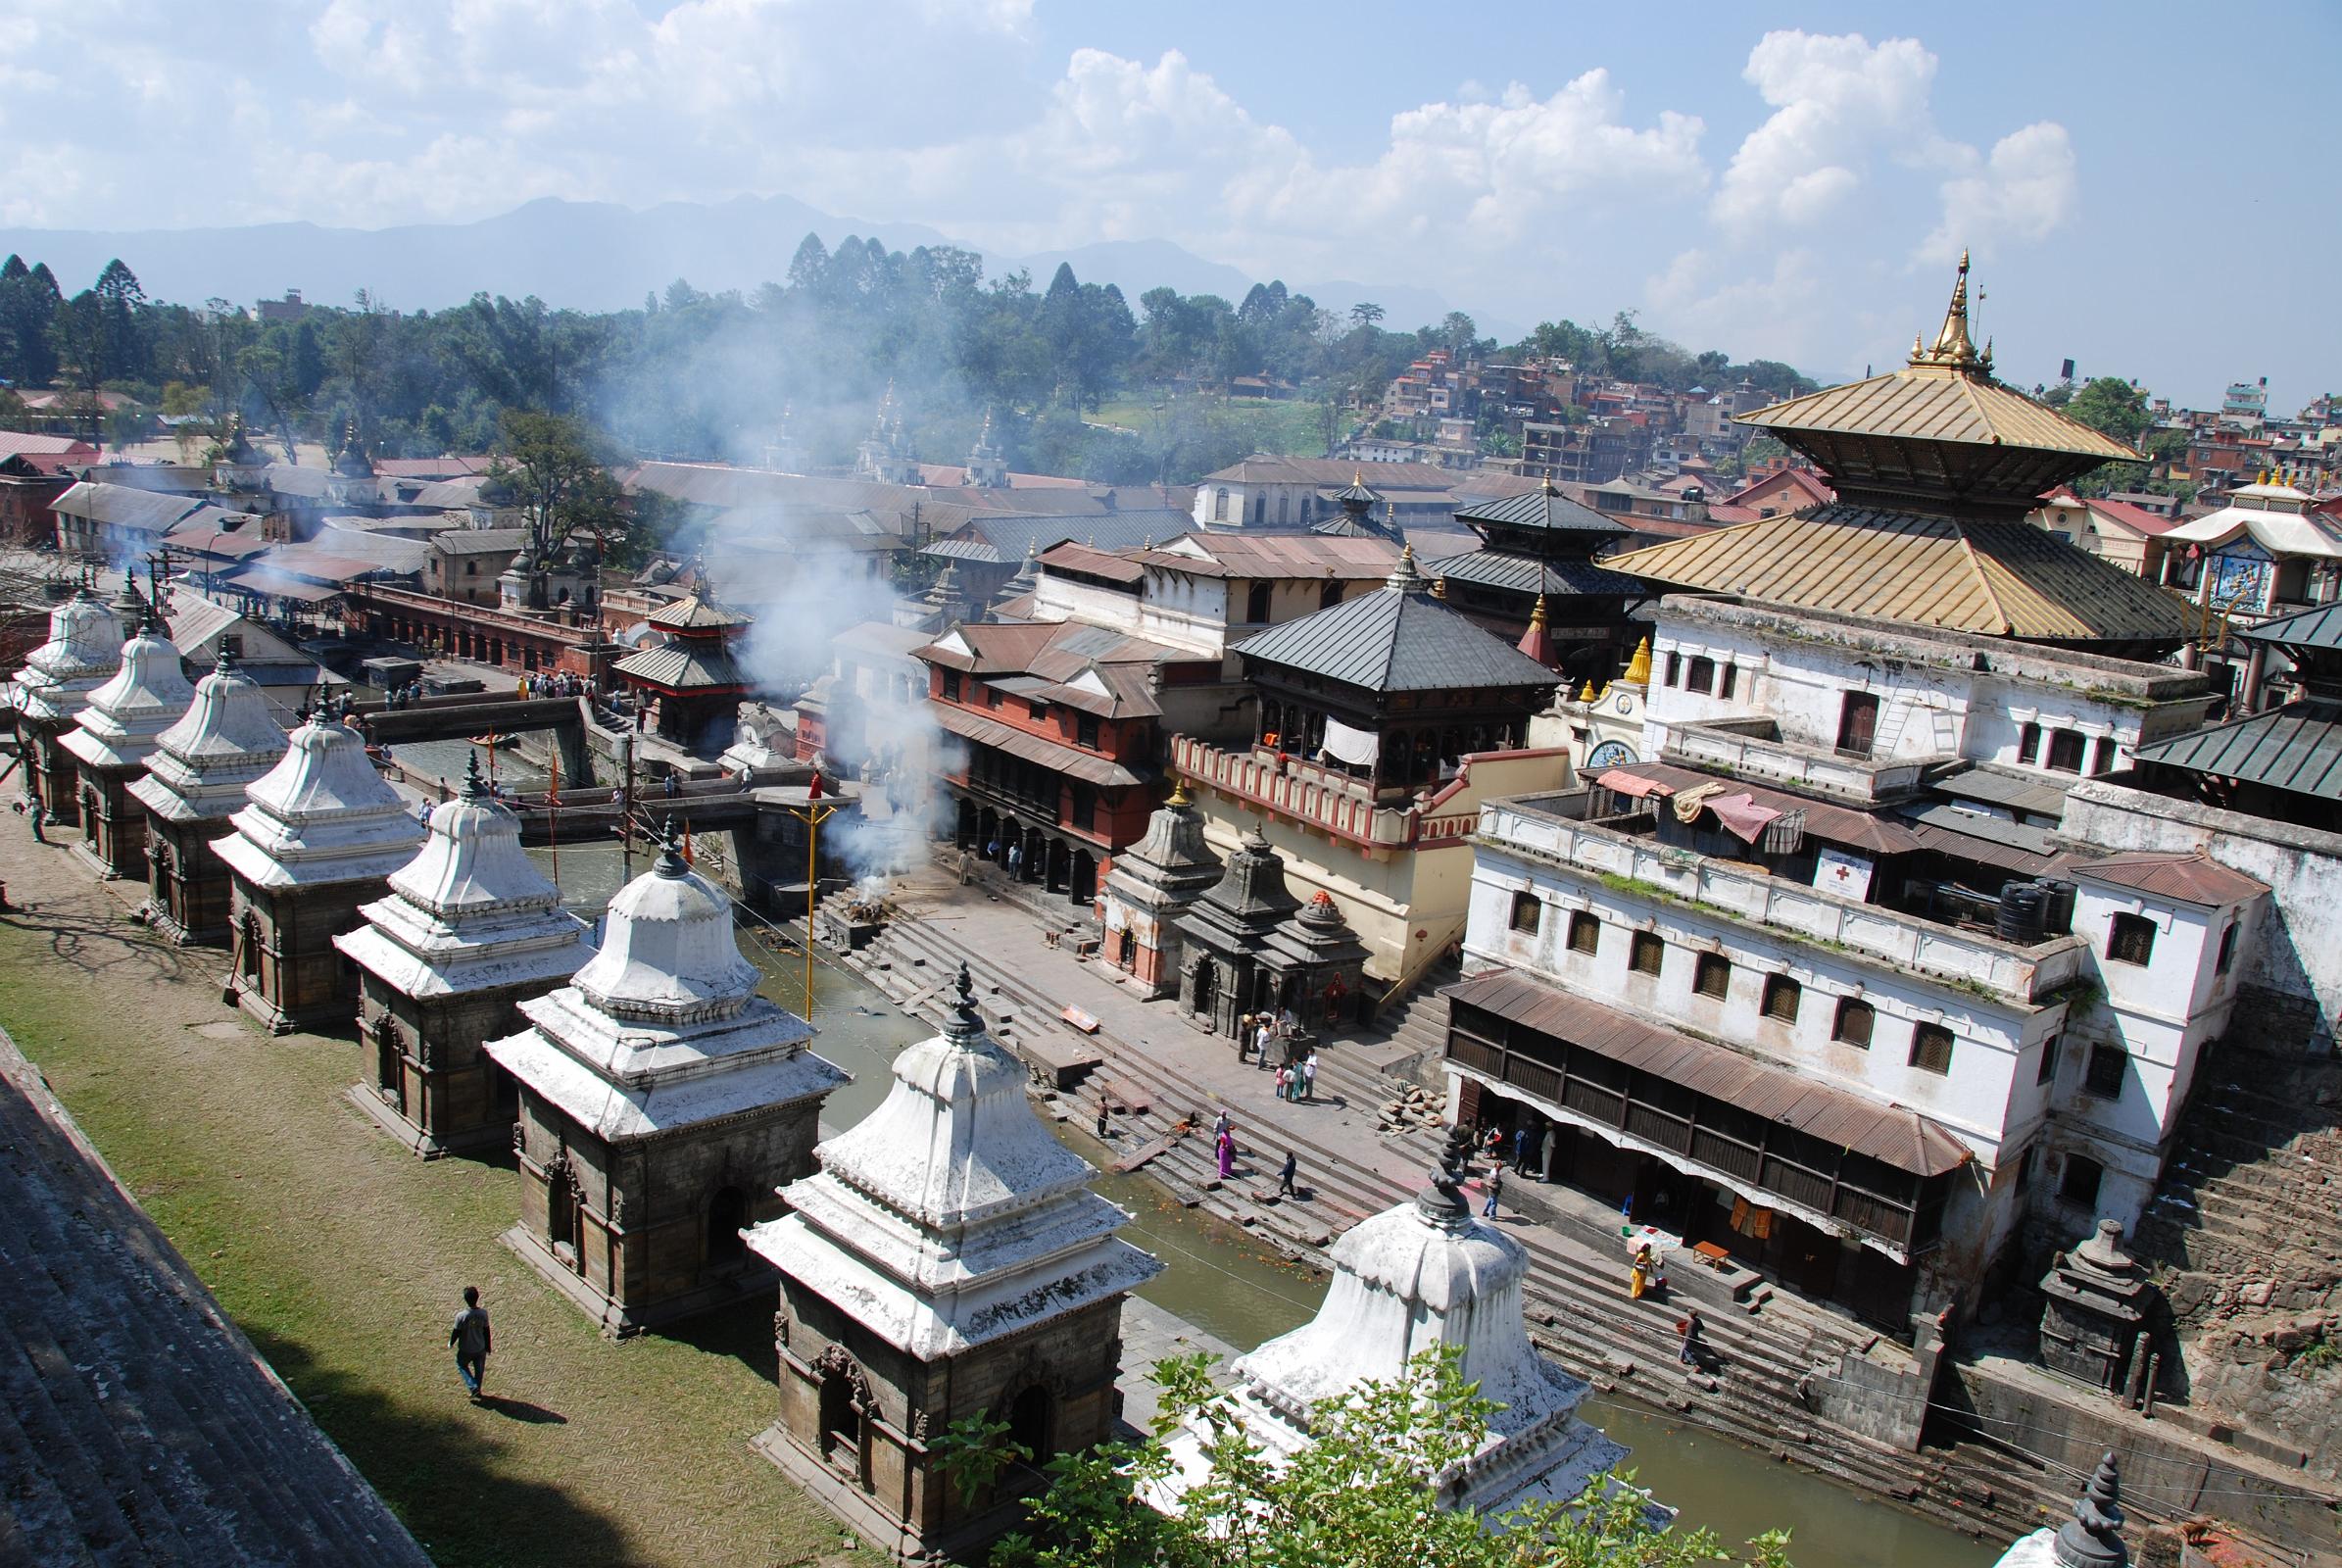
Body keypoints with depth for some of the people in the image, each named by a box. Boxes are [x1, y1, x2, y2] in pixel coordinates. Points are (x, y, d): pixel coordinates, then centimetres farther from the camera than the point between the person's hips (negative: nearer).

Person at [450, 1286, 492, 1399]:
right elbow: (486, 1331, -6)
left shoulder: (461, 1316, -26)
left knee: (462, 1365, 25)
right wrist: (488, 1347, 9)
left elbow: (456, 1332, -13)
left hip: (466, 1350, -2)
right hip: (480, 1348, 2)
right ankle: (477, 1391, 38)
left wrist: (451, 1342, 9)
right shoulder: (483, 1313, -17)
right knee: (479, 1369, 23)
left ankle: (473, 1387, 12)